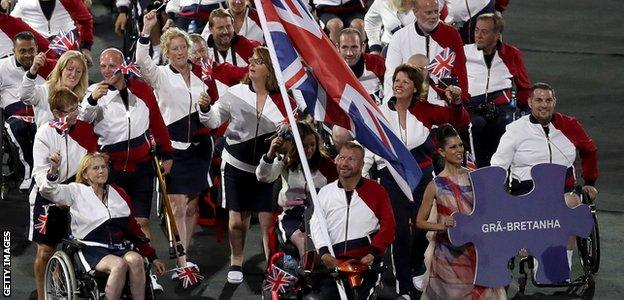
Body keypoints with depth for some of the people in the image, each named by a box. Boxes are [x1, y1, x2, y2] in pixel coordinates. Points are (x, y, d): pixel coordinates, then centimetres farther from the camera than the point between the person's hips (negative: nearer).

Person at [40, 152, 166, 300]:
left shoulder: (119, 193, 20)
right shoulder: (77, 191, 9)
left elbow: (134, 229, 22)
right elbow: (49, 191, -5)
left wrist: (152, 257, 18)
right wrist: (53, 170, -25)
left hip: (119, 247, 4)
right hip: (93, 249, -4)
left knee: (135, 259, -31)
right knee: (119, 264, -34)